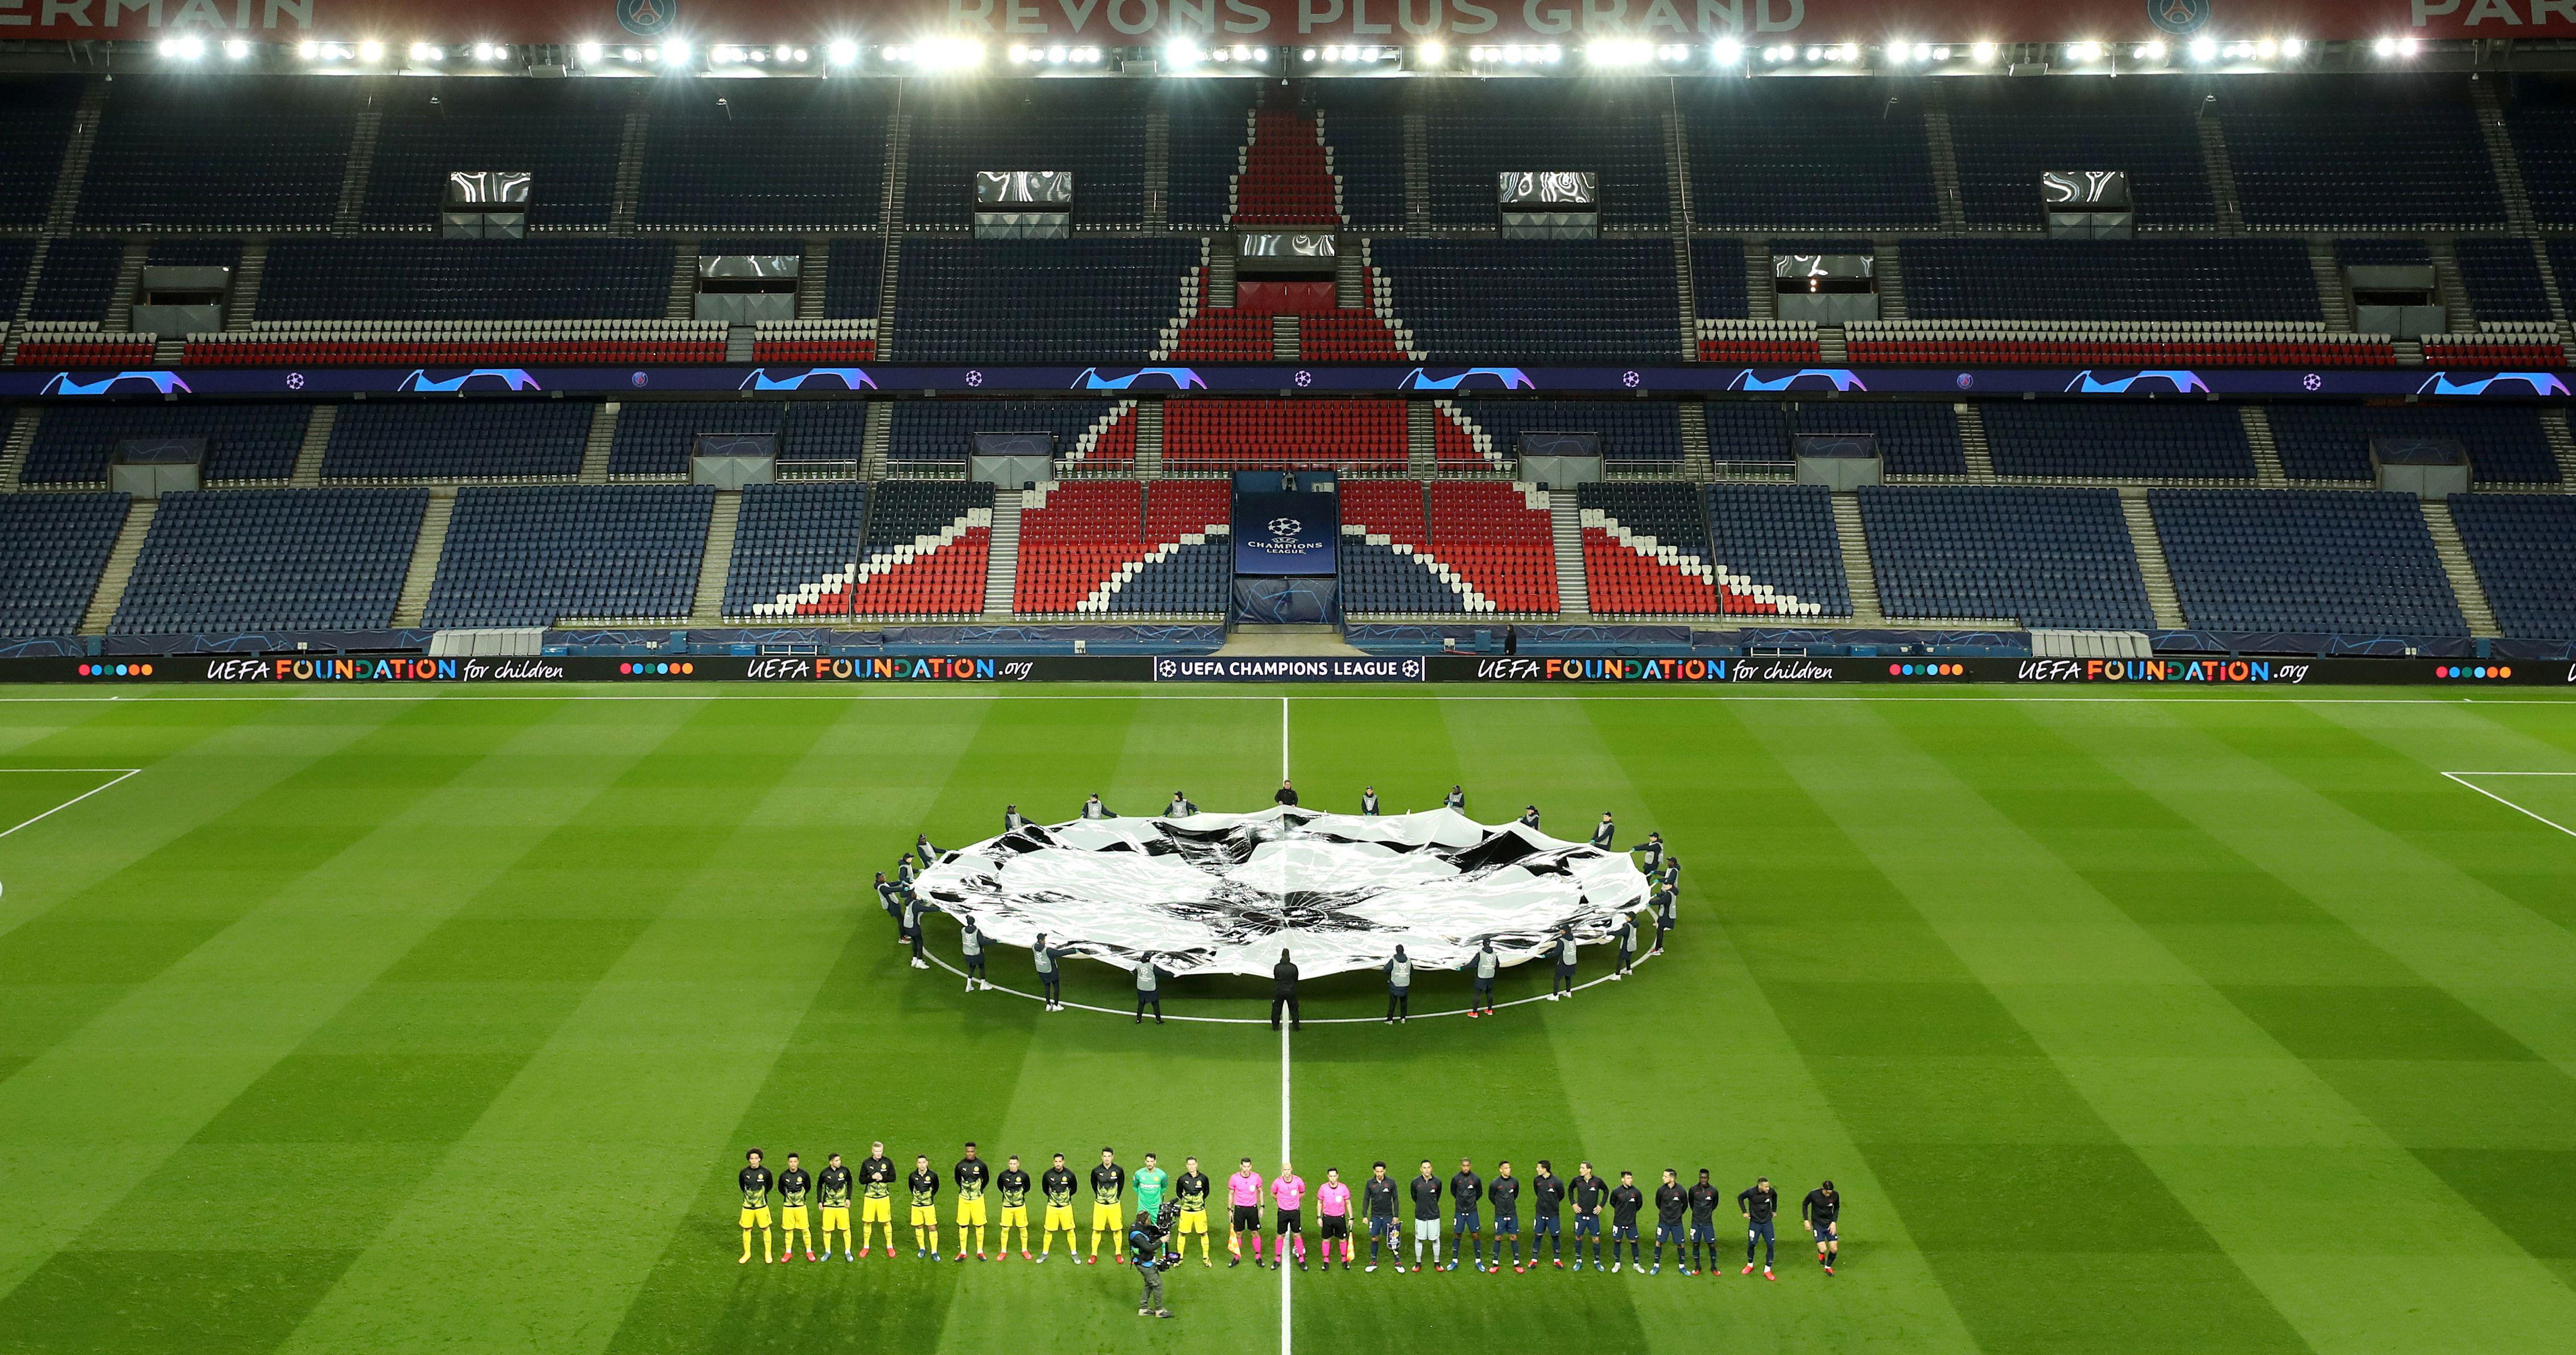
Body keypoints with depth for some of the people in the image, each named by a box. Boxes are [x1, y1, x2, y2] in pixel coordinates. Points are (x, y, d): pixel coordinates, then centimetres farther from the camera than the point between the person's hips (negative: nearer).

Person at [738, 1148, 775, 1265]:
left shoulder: (765, 1172, -9)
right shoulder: (744, 1172, -6)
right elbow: (742, 1185, 13)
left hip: (762, 1206, -1)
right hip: (747, 1206, 1)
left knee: (765, 1229, 5)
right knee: (747, 1229, 7)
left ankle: (767, 1253, 18)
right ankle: (747, 1253, 24)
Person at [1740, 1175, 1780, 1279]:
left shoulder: (1771, 1191, -14)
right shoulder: (1751, 1192, -21)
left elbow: (1775, 1196, 13)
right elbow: (1740, 1197, -1)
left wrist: (1774, 1210, 14)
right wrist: (1744, 1212, -5)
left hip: (1767, 1223, 2)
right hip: (1755, 1223, -2)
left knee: (1770, 1245, -3)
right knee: (1751, 1244, 6)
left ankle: (1767, 1270, 9)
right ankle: (1750, 1265, 31)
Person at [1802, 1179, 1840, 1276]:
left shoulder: (1835, 1195, -12)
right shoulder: (1814, 1194, -19)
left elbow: (1837, 1208, 8)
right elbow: (1804, 1204, -1)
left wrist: (1834, 1222, -3)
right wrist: (1806, 1221, -5)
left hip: (1830, 1224, 3)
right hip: (1817, 1224, -3)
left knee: (1834, 1249, -2)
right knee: (1823, 1249, -16)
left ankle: (1828, 1267, 27)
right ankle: (1821, 1253, 23)